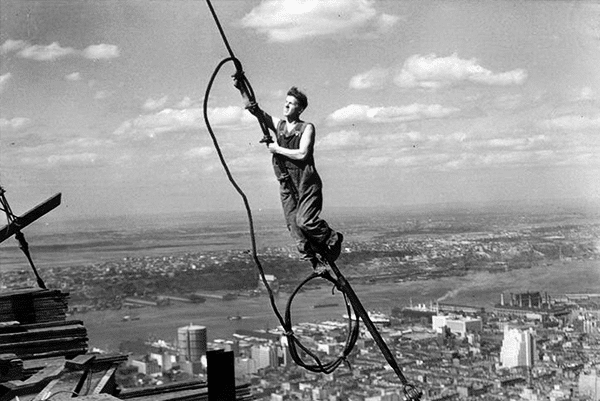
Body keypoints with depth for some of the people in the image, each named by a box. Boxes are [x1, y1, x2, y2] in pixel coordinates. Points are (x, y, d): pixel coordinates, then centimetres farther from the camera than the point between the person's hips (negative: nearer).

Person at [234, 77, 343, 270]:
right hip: (287, 186, 5)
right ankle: (315, 262, 10)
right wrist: (241, 88, -9)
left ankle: (333, 239, 7)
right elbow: (253, 108, 3)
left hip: (307, 184, -5)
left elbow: (302, 154, -16)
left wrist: (278, 149, -9)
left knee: (305, 221, -19)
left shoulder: (307, 128, -2)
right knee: (294, 226, 0)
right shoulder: (278, 124, 11)